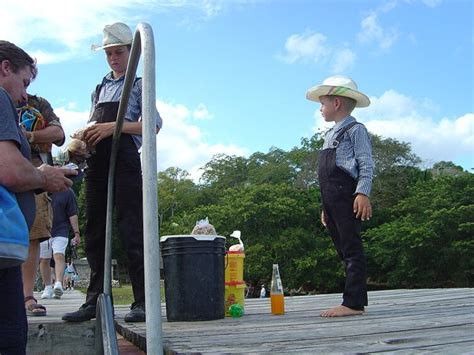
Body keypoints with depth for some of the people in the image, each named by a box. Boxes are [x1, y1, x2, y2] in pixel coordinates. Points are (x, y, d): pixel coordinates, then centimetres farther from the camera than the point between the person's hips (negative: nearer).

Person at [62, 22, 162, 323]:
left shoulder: (139, 85, 8)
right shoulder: (99, 89, 24)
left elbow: (154, 124, -4)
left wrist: (115, 126, -14)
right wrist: (84, 136, 4)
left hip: (124, 160, -6)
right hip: (97, 162, 6)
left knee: (131, 228, -10)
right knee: (95, 231, 4)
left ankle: (142, 301, -8)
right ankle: (95, 300, 9)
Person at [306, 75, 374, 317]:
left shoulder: (355, 129, -1)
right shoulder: (330, 136, 25)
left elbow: (366, 165, -10)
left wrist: (362, 193, -21)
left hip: (347, 196, -9)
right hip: (331, 200, 9)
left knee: (351, 248, -10)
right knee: (343, 249, 8)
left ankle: (354, 303, -10)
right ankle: (353, 300, 12)